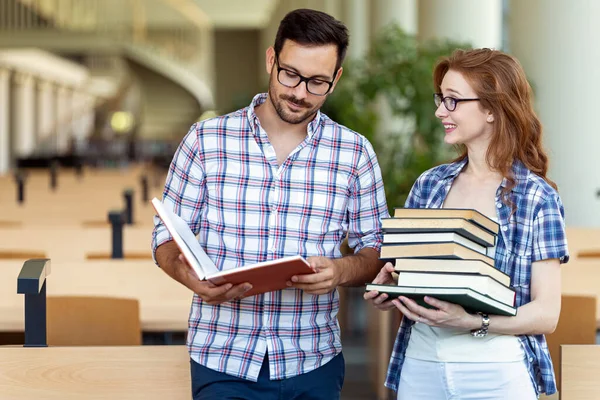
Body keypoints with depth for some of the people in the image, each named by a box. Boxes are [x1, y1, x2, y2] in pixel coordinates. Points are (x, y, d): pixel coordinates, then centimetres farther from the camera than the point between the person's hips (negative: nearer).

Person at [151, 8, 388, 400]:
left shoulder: (355, 153, 1)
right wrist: (191, 276, -20)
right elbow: (167, 238, 2)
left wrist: (341, 271, -17)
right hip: (222, 360, -1)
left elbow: (378, 252, 5)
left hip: (313, 366, 1)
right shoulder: (206, 140, -2)